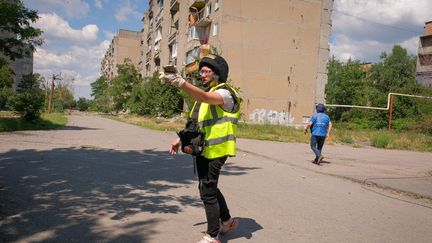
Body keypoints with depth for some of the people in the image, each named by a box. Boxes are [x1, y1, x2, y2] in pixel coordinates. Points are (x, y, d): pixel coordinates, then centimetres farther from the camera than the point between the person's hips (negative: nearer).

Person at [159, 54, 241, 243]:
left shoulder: (224, 93, -13)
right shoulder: (204, 93, 17)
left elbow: (204, 98, -35)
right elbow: (195, 121, 22)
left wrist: (180, 82, -47)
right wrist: (180, 138, 15)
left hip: (215, 151, -10)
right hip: (202, 150, 10)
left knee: (207, 192, -5)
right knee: (209, 188, 20)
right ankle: (227, 221, 38)